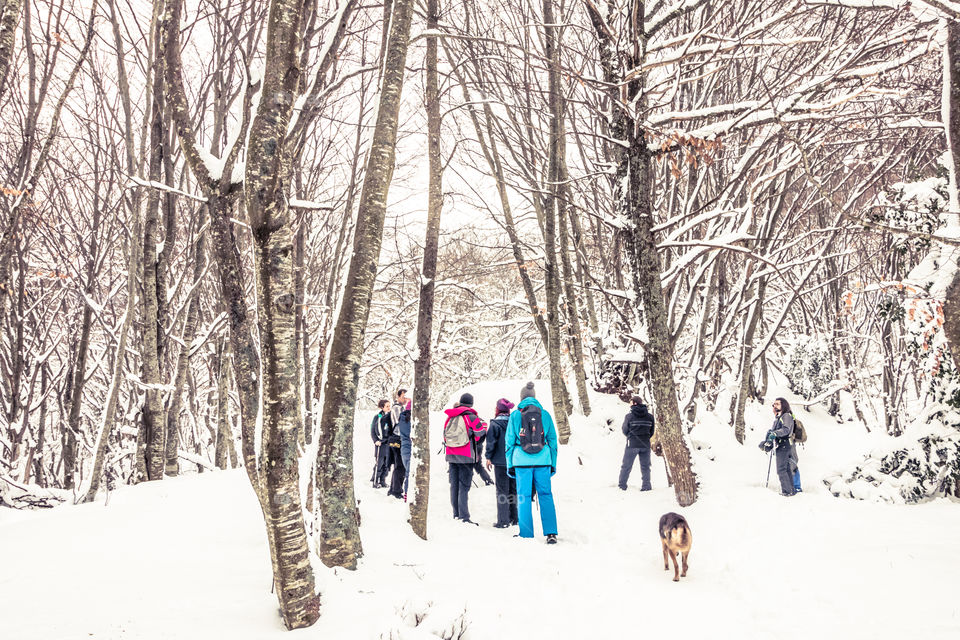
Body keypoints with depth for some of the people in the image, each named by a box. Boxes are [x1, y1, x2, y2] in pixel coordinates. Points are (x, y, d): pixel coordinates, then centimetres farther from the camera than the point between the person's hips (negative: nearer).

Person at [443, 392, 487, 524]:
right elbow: (480, 432, -4)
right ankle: (464, 516, -11)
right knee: (464, 485, -6)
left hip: (450, 455, 5)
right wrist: (483, 425, 16)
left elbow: (445, 434, 16)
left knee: (454, 484, 11)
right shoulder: (470, 416, -7)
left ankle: (456, 514, 15)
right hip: (465, 456, -5)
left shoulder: (450, 416, 10)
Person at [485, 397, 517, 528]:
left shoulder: (495, 424, -9)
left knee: (502, 491, -2)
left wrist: (489, 457, -1)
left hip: (500, 461, -4)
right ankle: (513, 518, 19)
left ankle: (503, 521, -4)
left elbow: (491, 442, -10)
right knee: (513, 490, 13)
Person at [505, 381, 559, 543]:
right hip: (542, 461, 1)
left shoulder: (515, 415, 1)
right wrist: (553, 463, 15)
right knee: (546, 495, 7)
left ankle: (526, 535, 7)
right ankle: (551, 533, 0)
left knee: (524, 497, 6)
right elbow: (553, 440, 8)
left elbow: (509, 441, 2)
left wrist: (510, 465, 9)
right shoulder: (545, 414, 5)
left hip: (522, 461, -1)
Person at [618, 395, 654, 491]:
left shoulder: (629, 416, -9)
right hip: (645, 445, 3)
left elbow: (625, 431, -1)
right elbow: (652, 431, 6)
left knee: (626, 466, 7)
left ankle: (622, 486, 8)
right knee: (645, 467, 11)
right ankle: (646, 487, 9)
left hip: (632, 445, -3)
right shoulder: (650, 416, 1)